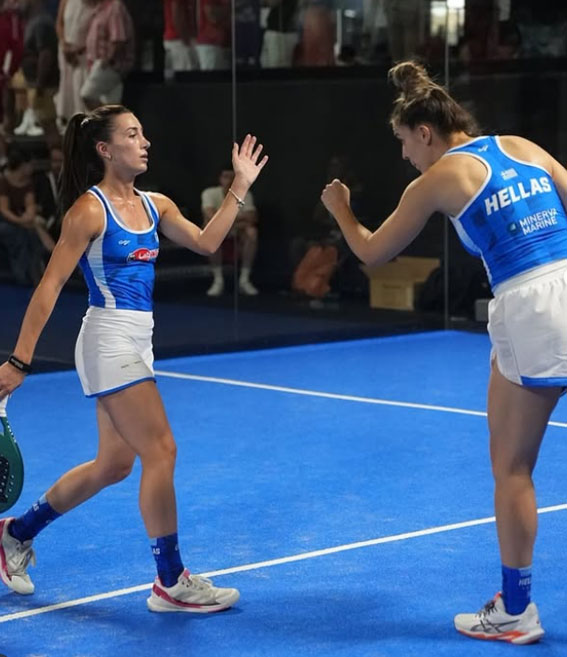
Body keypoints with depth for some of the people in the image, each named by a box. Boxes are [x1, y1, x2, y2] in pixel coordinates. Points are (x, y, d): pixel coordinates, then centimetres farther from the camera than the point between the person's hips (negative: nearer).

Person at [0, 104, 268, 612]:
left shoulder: (155, 205, 10)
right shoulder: (89, 209, -12)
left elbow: (206, 242, 12)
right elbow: (50, 287, -13)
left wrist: (240, 186, 7)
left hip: (136, 341, 9)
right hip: (109, 339, -9)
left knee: (114, 464, 15)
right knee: (161, 452, -9)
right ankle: (171, 581, 1)